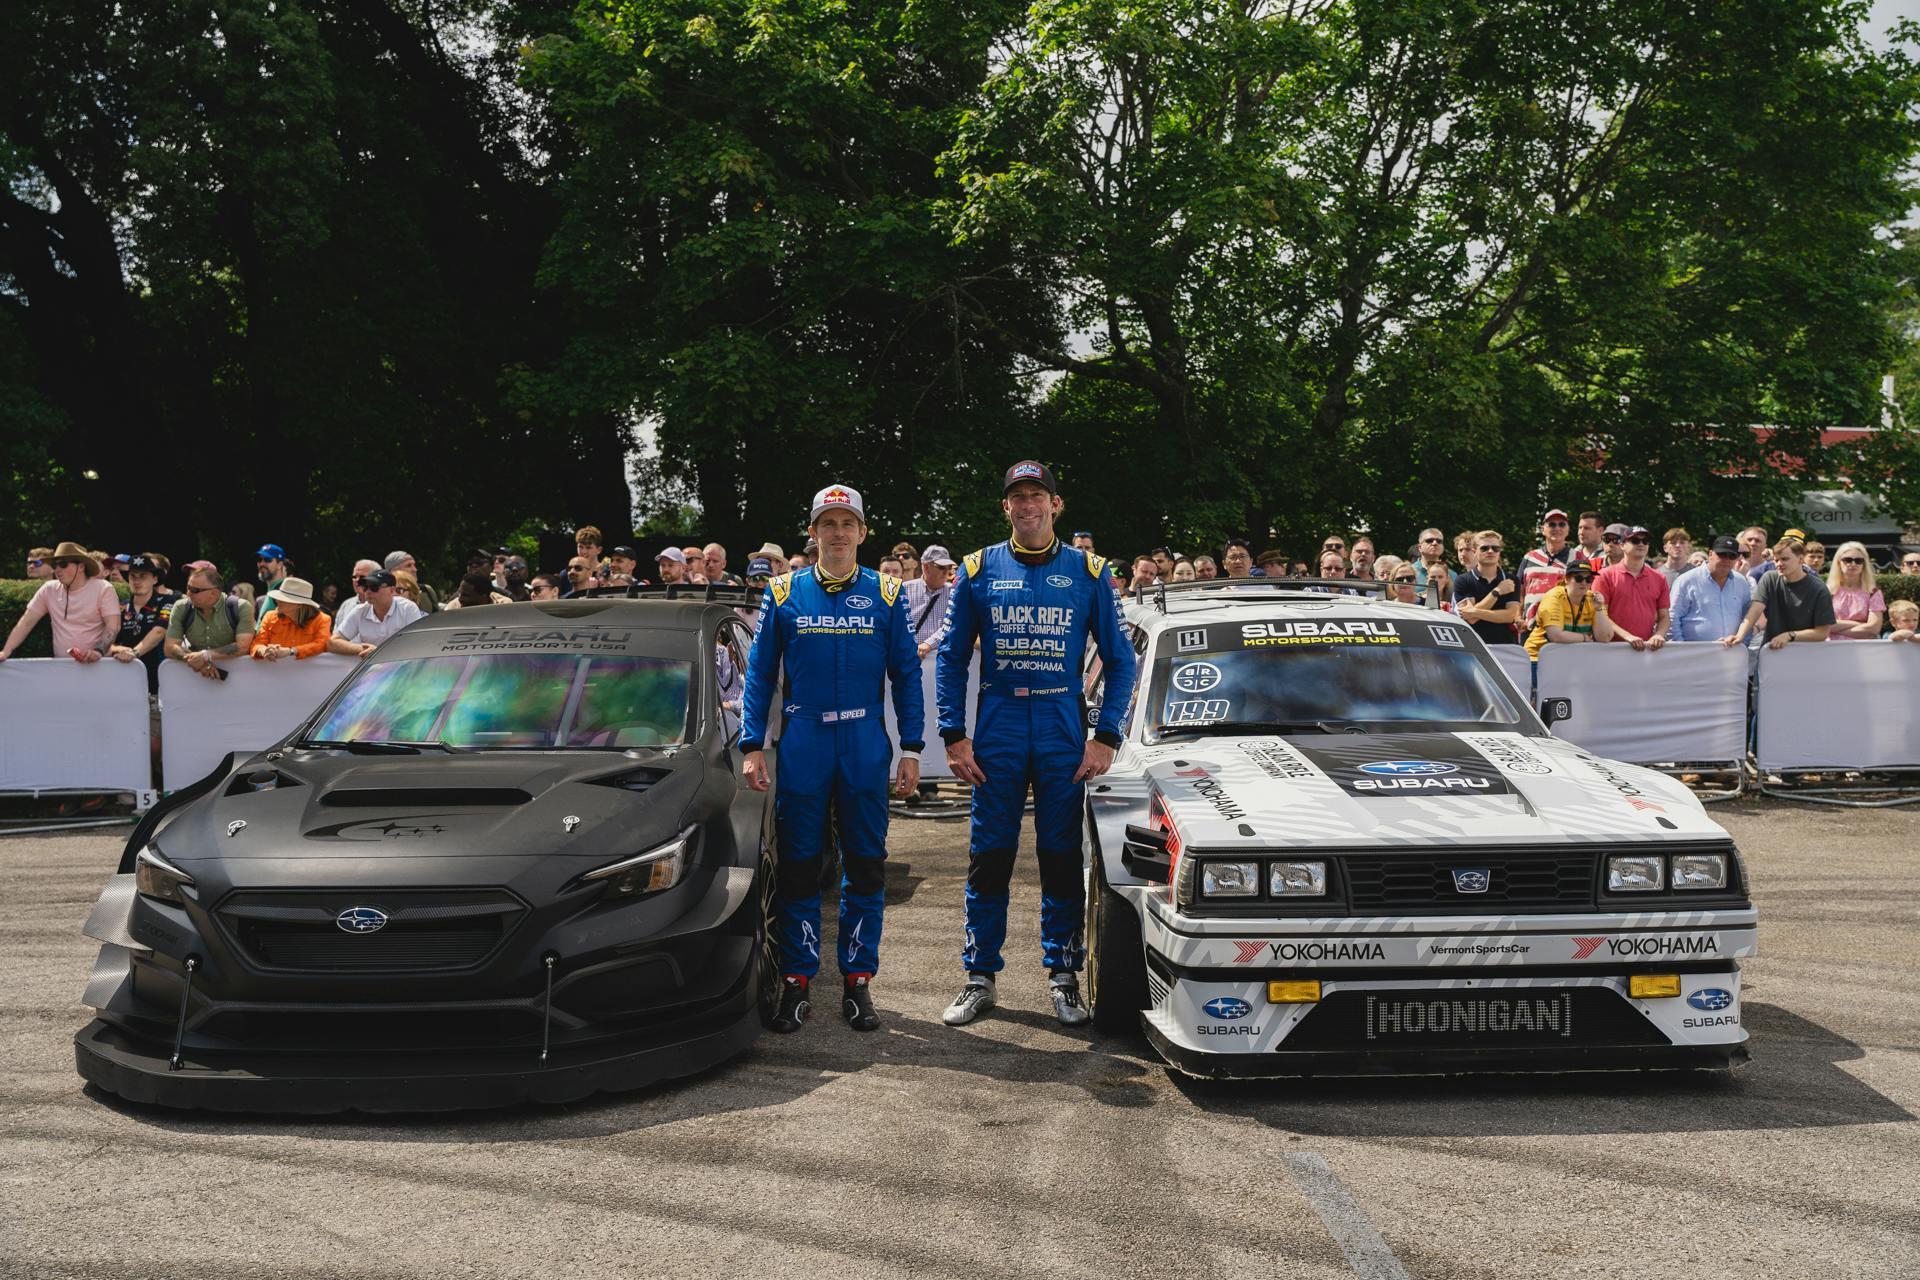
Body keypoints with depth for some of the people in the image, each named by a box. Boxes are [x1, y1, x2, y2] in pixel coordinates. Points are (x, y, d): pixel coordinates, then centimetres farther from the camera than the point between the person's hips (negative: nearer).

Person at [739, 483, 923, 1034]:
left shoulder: (885, 594, 5)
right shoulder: (786, 594, 6)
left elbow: (906, 674, 6)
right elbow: (760, 674, 6)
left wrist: (911, 750, -1)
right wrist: (752, 747, -2)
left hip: (865, 744, 0)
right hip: (802, 744, 0)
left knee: (866, 863, 4)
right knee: (798, 864, 3)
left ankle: (858, 980, 14)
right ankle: (797, 982, 11)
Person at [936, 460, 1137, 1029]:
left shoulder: (1088, 572, 4)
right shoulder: (979, 570, 5)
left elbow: (1119, 661, 6)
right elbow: (951, 658, 7)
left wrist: (1106, 737, -3)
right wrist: (954, 735, -2)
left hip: (1064, 735, 0)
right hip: (996, 733, 0)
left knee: (1063, 858, 4)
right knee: (989, 857, 4)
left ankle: (1063, 976, 15)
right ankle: (979, 977, 14)